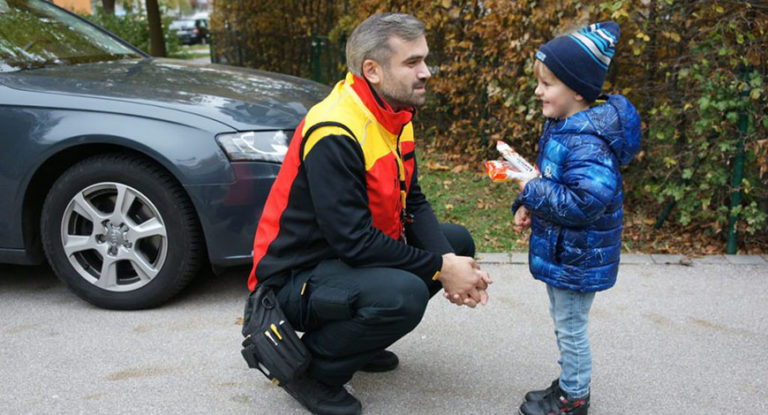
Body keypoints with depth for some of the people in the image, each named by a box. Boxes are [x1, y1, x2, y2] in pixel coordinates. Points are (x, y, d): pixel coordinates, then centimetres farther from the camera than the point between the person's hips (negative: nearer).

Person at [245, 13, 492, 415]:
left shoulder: (396, 115, 2)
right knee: (403, 293, -34)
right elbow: (354, 241, -29)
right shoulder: (334, 135, -27)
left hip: (351, 252, 10)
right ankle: (312, 369, -7)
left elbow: (413, 203, 4)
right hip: (295, 276, -9)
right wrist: (438, 268, -22)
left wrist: (450, 261, -13)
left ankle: (356, 336, 14)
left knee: (457, 242, 9)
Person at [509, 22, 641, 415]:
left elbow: (584, 203, -36)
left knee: (571, 327, 7)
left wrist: (533, 189, -26)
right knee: (563, 321, 23)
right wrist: (527, 205, 1)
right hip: (560, 249, 10)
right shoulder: (560, 126, 3)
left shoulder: (587, 144, -29)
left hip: (577, 257, -10)